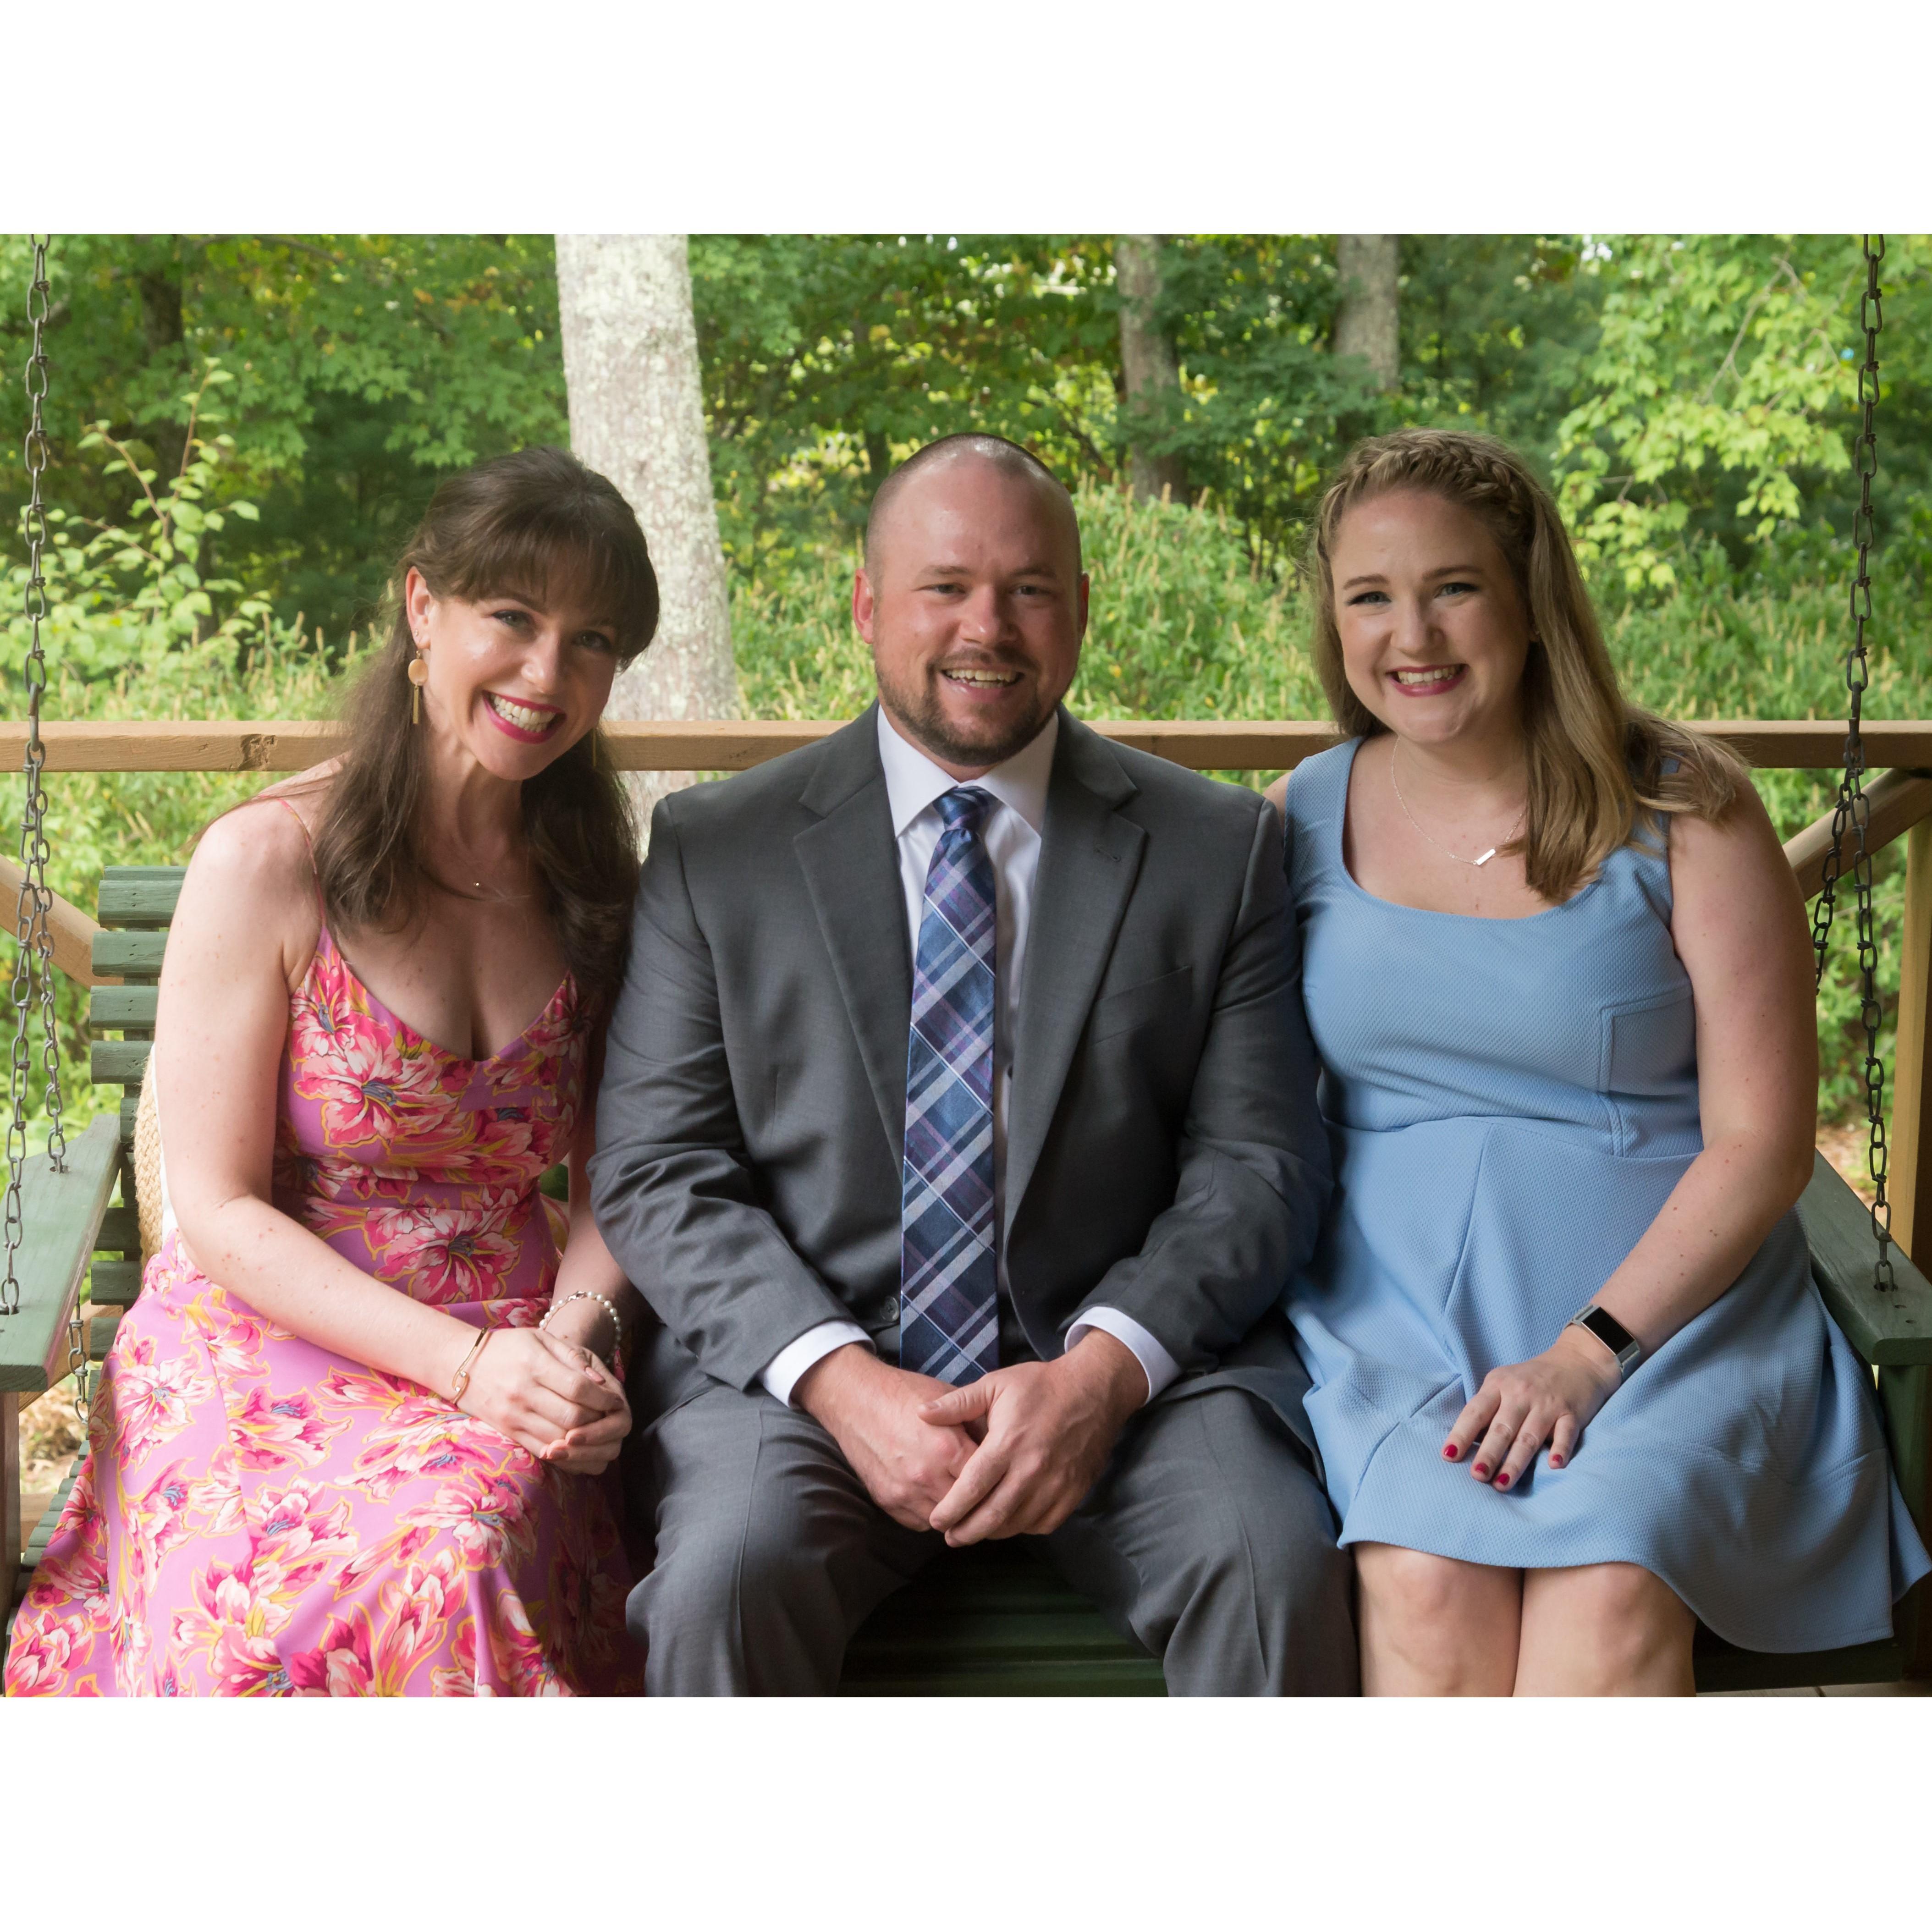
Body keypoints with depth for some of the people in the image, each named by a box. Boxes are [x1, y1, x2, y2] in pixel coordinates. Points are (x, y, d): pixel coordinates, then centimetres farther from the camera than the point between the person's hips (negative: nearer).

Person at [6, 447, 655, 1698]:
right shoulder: (267, 864, -6)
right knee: (427, 1560, -35)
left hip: (515, 1351, 3)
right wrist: (462, 1361, -18)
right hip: (267, 1341, -3)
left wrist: (577, 1331, -10)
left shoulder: (594, 883, 9)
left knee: (473, 1527, -32)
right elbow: (220, 1210, -7)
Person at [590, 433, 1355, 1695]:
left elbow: (1256, 1166, 3)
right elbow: (656, 1172, 1)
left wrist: (1100, 1374, -15)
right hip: (804, 1368, 0)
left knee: (1277, 1565, -29)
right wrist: (840, 1380, -15)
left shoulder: (1217, 848, 9)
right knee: (727, 1572, -30)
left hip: (1121, 1366, 1)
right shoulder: (716, 851, 8)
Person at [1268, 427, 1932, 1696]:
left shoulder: (1683, 816, -1)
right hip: (1391, 1308, 2)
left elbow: (1760, 1143, -5)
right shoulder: (1309, 818, 9)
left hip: (1663, 1306, -2)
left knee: (1606, 1588, -31)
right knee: (1428, 1578, -29)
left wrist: (1586, 1353, -16)